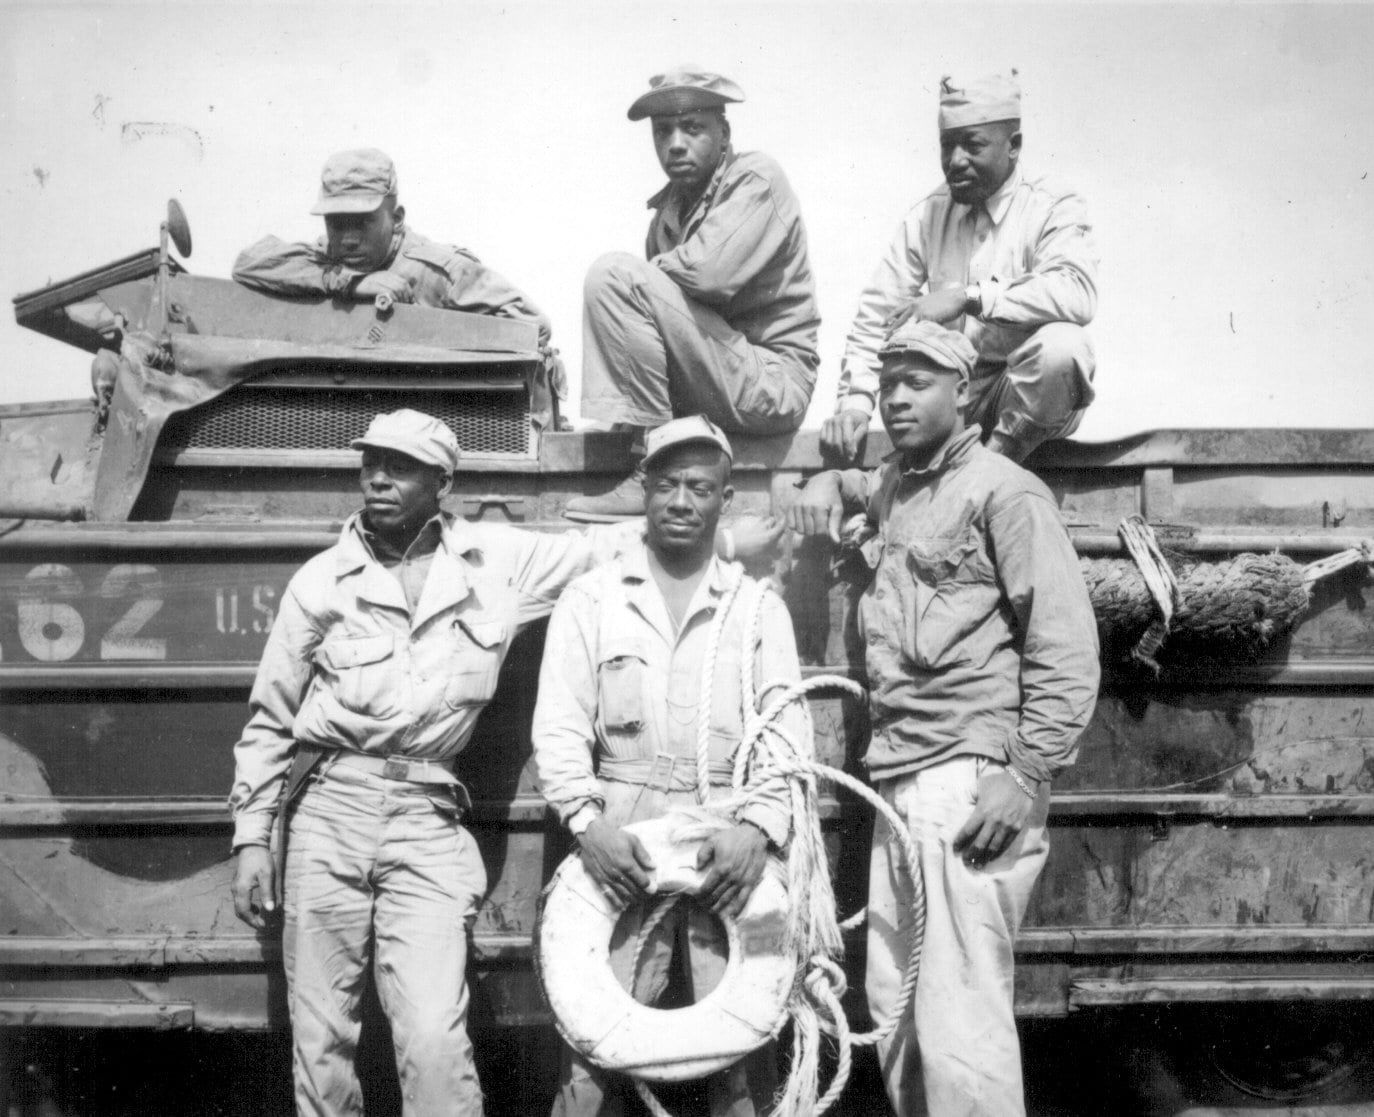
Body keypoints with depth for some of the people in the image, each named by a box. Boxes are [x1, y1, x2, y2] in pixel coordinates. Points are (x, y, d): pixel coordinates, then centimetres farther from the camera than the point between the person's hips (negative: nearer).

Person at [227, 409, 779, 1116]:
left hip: (427, 820, 0)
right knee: (320, 1041, 4)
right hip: (328, 808, 1)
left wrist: (728, 538, 15)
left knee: (435, 1040, -12)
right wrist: (252, 839, 8)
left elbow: (610, 548, 17)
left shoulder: (496, 561, 8)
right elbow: (270, 721, 12)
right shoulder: (322, 580, 7)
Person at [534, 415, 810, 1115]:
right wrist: (587, 821, -13)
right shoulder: (591, 598, 11)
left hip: (731, 837, 1)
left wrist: (759, 826, -14)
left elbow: (788, 729, 3)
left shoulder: (759, 608, 13)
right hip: (620, 832, 0)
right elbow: (558, 724, 3)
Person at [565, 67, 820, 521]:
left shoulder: (755, 178, -6)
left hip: (771, 384, -8)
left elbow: (711, 271, -22)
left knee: (614, 275, -19)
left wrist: (636, 276, -6)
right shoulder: (671, 203, 17)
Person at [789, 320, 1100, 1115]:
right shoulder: (894, 487, 18)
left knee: (959, 1018, -9)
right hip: (901, 782, 8)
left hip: (971, 780, -8)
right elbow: (855, 487, 45)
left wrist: (1026, 777, -16)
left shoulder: (1004, 492, -4)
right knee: (893, 1007, 12)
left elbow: (1067, 651, -10)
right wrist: (828, 487, 22)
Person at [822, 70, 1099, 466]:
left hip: (1030, 389, -4)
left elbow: (1077, 292, -26)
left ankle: (999, 454, -15)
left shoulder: (1052, 206, -5)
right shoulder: (927, 215, 8)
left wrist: (969, 296, -32)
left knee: (1062, 344, -35)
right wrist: (855, 402, -12)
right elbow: (875, 314, 3)